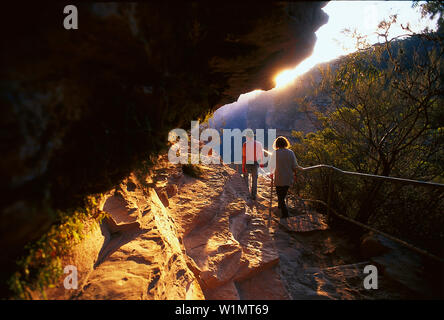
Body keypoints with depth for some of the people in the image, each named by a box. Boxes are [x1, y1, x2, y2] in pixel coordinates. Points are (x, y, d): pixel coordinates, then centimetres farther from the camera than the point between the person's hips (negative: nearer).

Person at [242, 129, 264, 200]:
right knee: (254, 179, 12)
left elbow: (244, 157, -15)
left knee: (245, 176, 21)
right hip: (255, 164, 2)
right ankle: (253, 195, 15)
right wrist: (261, 163, 25)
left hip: (247, 164, -2)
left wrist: (243, 167, -9)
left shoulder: (245, 144, -14)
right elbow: (261, 154, 9)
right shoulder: (258, 144, -3)